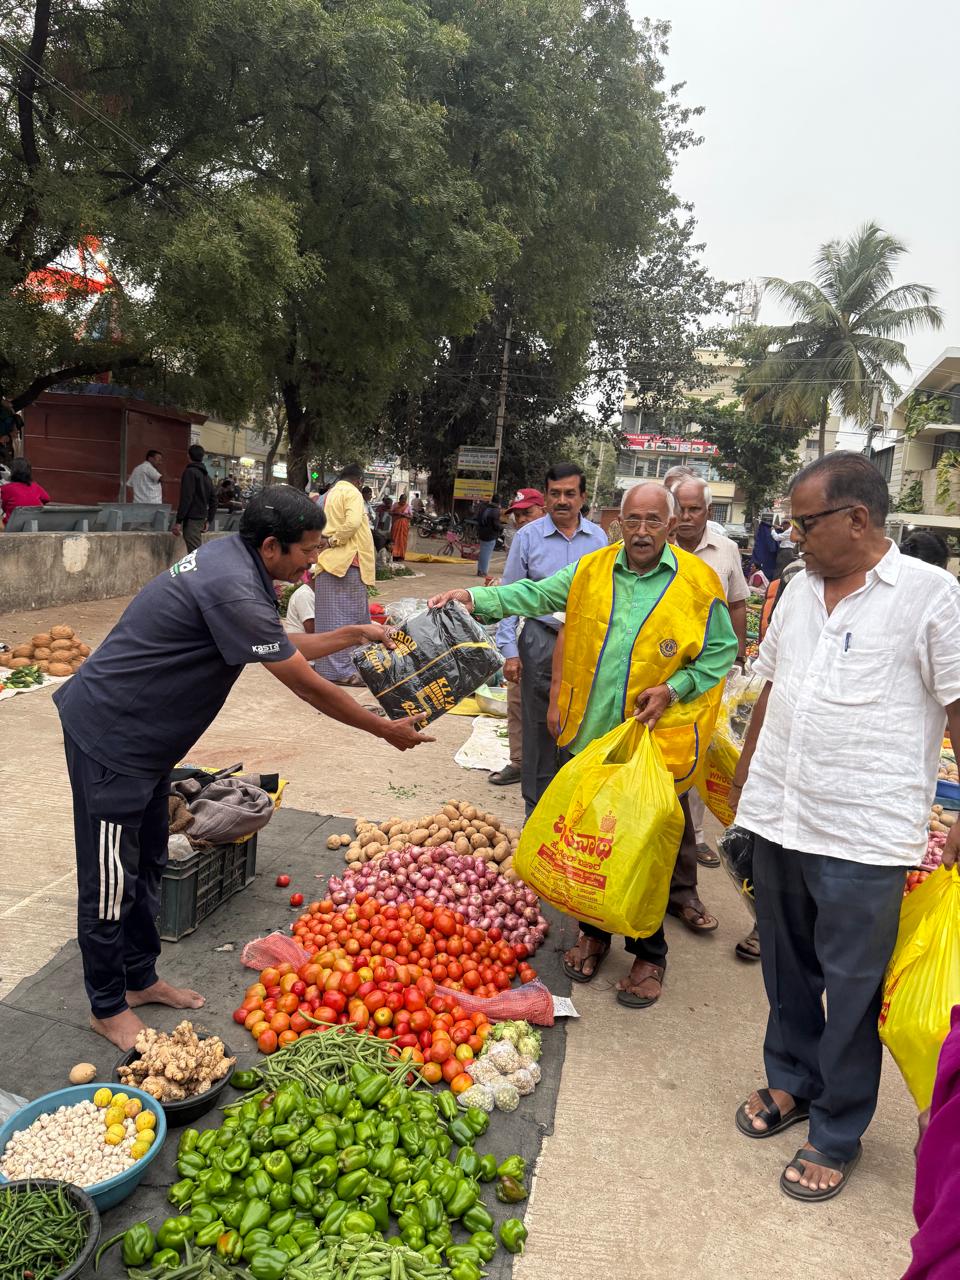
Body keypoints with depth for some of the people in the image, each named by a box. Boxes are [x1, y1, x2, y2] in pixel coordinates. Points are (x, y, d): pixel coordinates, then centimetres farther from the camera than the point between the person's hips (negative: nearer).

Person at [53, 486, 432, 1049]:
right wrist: (387, 730, -13)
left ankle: (140, 978, 37)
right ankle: (108, 1007, 23)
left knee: (147, 864, 20)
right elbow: (309, 687, -24)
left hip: (144, 737, 10)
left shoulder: (232, 559, 2)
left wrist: (356, 634, 13)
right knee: (111, 880, 5)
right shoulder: (233, 590, -29)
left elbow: (283, 646, 15)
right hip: (108, 734, -10)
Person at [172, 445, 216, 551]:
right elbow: (213, 499, 18)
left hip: (192, 519, -9)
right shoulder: (206, 475, 16)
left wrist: (178, 521, -16)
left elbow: (186, 499, -16)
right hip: (201, 518, 9)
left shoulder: (190, 472, -9)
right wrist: (209, 520, 21)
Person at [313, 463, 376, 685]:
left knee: (329, 615, 9)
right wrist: (334, 541, -11)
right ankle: (342, 670, -4)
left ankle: (327, 665, 15)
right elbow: (353, 522, -21)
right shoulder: (352, 493, -5)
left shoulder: (328, 495, 20)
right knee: (347, 617, -4)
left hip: (327, 561, 8)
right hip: (347, 561, -8)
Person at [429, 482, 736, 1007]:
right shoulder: (591, 570, 4)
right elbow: (535, 595, 4)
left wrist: (673, 690, -12)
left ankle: (648, 955, 26)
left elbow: (721, 652, 1)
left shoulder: (698, 583, -5)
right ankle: (594, 933, 37)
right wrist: (477, 598, -9)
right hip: (589, 733, 4)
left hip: (654, 741, -3)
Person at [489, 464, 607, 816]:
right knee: (539, 727, 3)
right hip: (542, 642, -2)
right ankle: (537, 809, 16)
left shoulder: (598, 538, 7)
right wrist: (509, 651, -5)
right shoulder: (528, 536, -1)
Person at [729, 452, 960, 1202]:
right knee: (786, 967, 20)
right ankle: (792, 1080, 43)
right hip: (778, 818, 6)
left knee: (852, 990, 9)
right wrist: (746, 774, 17)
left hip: (864, 836, -6)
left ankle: (837, 1135, 28)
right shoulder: (800, 589, 9)